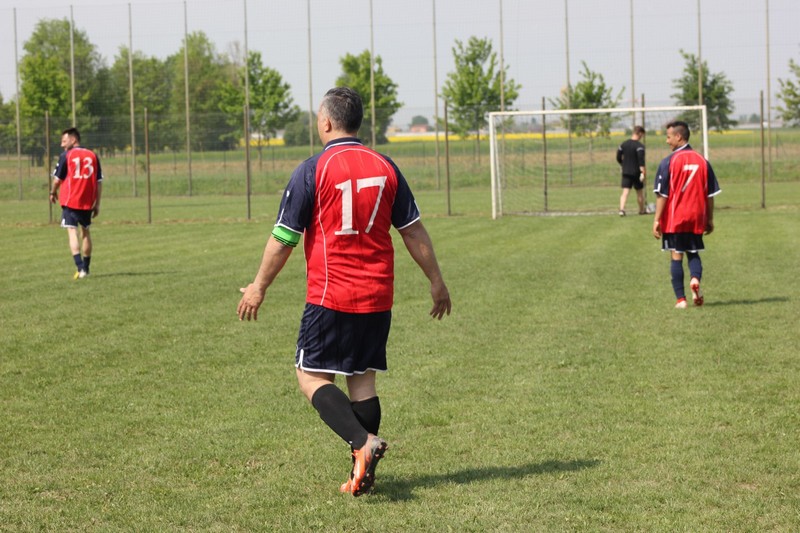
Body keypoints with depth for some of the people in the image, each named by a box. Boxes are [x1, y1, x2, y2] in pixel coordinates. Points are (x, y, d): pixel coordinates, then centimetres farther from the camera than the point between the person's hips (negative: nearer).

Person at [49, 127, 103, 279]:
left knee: (72, 231, -5)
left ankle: (80, 268, -21)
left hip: (70, 201, -4)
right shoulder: (93, 155, 6)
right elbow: (99, 182, 4)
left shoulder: (66, 156, -5)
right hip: (88, 202, 4)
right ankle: (86, 268, 27)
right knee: (85, 231, 19)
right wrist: (97, 204, 9)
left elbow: (57, 179, -1)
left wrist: (53, 193, 19)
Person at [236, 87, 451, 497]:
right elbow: (414, 232, 9)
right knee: (362, 378, 10)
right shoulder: (385, 168, 6)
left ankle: (362, 442, -17)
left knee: (311, 375, 2)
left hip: (330, 297, -5)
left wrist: (258, 288, 5)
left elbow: (283, 238, -5)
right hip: (377, 298, 5)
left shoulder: (312, 170, -8)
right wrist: (436, 282, 18)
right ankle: (362, 474, 9)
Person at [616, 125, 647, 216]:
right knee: (640, 192, 12)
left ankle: (621, 209, -20)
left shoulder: (623, 144, 6)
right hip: (636, 172, -4)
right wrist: (643, 171, -25)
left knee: (625, 191, -2)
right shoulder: (639, 146, -13)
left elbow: (618, 158, 13)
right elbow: (641, 160, -23)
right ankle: (642, 210, 24)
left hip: (626, 172, 4)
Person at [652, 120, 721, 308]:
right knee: (693, 253, 16)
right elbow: (710, 194, 7)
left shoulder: (669, 162, -9)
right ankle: (695, 279, -13)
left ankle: (681, 299, 2)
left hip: (674, 218, -3)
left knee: (677, 256, 5)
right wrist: (710, 219, 15)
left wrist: (657, 220, -5)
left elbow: (662, 194, -10)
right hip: (696, 218, 3)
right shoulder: (702, 161, 3)